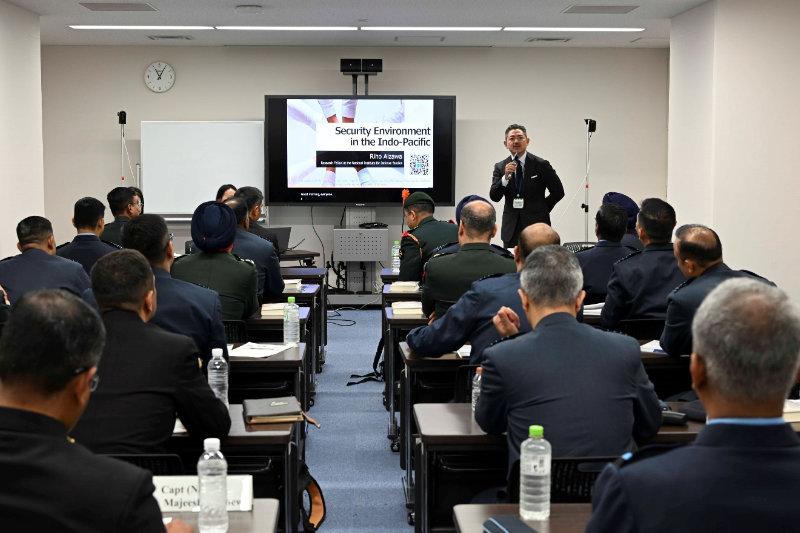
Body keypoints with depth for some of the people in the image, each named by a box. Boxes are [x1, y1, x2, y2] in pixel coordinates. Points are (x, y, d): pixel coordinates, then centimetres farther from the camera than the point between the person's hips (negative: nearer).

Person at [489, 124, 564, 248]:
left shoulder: (541, 165, -2)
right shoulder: (500, 167, 5)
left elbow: (558, 192, 5)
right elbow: (494, 197, -5)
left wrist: (542, 209, 4)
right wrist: (505, 177, -18)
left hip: (536, 225, -2)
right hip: (511, 229, 2)